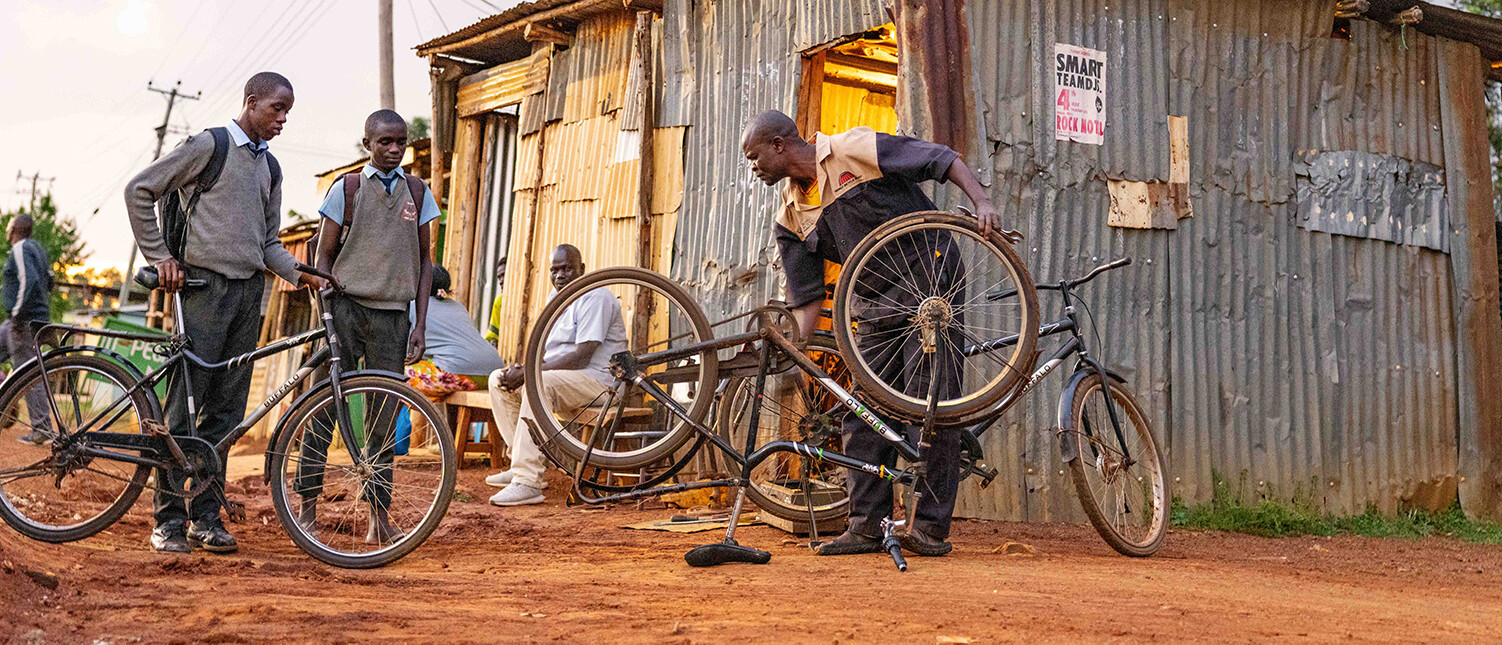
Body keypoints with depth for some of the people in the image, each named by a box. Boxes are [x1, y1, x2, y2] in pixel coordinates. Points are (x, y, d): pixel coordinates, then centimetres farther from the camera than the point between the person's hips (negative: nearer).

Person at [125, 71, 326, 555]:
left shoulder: (270, 168, 19)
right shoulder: (208, 145, -1)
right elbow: (139, 191, -2)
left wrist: (297, 272, 3)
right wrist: (160, 257, -5)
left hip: (249, 291, 6)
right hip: (205, 284, -6)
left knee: (227, 408, 5)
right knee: (185, 402, -7)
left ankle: (205, 515, 11)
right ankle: (169, 519, -2)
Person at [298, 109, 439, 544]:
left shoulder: (418, 192, 10)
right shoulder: (346, 188, 3)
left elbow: (424, 261, 11)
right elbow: (324, 256, 5)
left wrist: (420, 324, 4)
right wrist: (323, 313, -7)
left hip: (392, 316, 2)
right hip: (346, 307, -2)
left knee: (384, 420, 3)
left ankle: (379, 518, 7)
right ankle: (308, 510, 5)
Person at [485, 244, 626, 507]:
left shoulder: (595, 297, -15)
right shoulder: (556, 296, 15)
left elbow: (582, 357, -23)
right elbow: (543, 347, 15)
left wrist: (527, 373, -23)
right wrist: (521, 368, -8)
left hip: (599, 379, -10)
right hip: (559, 375, 10)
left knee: (538, 383, -34)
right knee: (498, 378, 4)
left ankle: (528, 482, -37)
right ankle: (522, 466, 1)